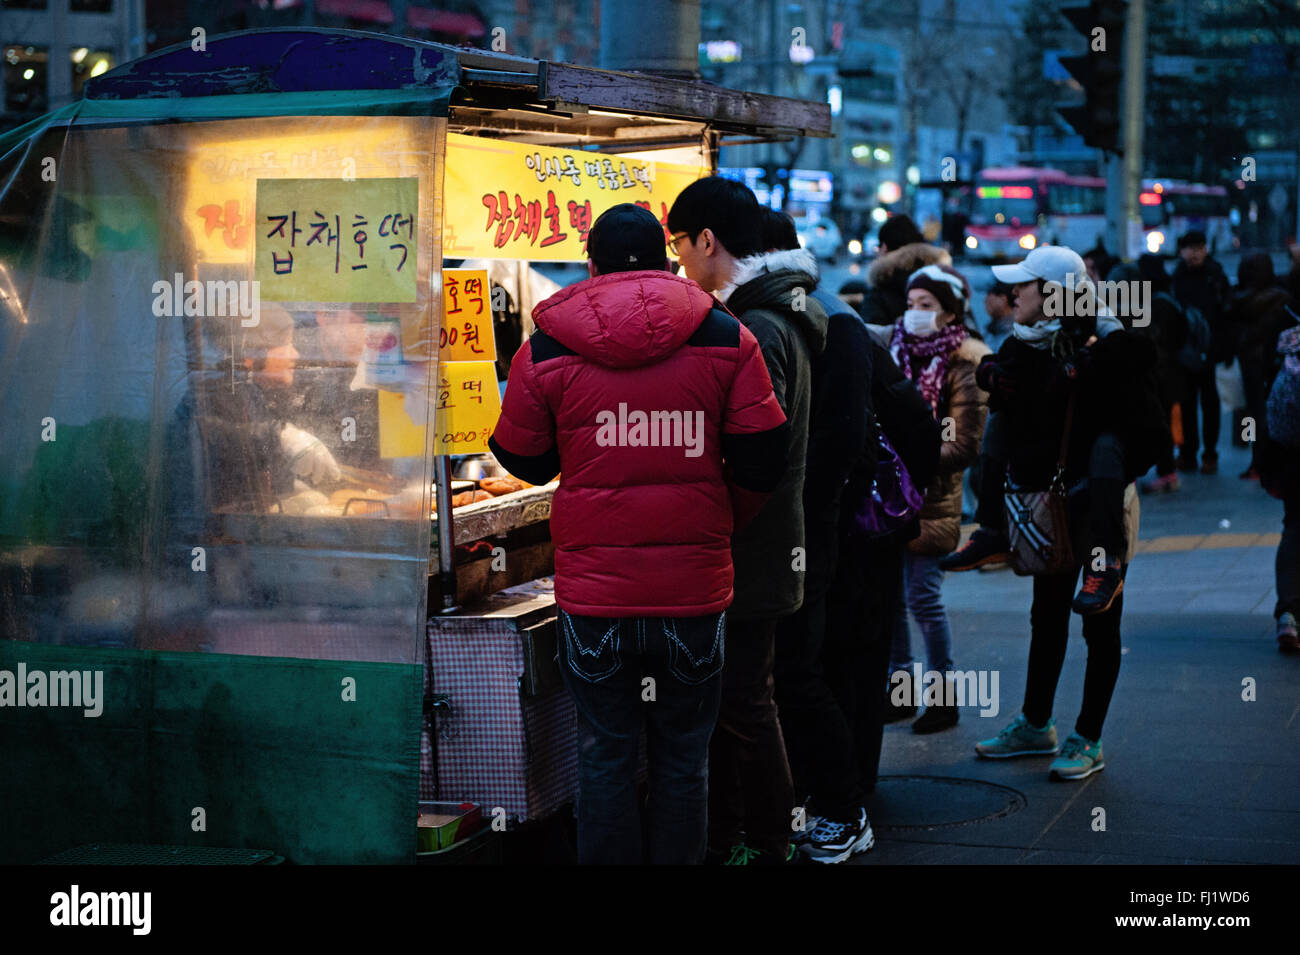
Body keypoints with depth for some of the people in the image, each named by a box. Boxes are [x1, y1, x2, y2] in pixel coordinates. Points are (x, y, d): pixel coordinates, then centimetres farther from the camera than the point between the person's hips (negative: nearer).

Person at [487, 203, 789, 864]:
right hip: (696, 588, 0)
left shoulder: (546, 348, -2)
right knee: (684, 760, 12)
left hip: (593, 593, 0)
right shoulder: (726, 339, -1)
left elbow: (523, 461, 8)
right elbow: (763, 459, -1)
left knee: (604, 759, 10)